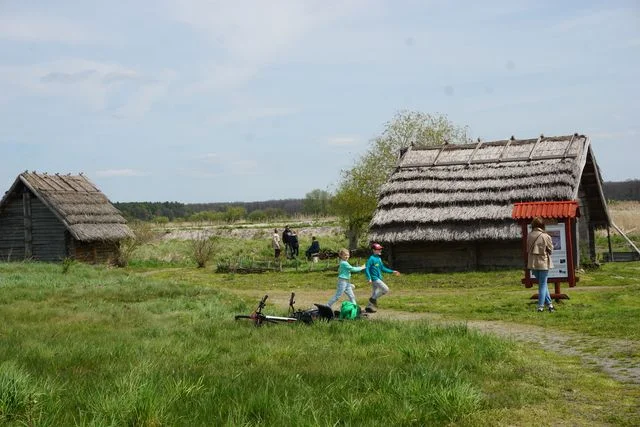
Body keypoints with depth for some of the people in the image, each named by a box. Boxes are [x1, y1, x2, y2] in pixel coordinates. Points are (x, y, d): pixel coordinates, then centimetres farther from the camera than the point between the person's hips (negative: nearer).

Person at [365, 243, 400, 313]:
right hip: (374, 278, -9)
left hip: (379, 279, 9)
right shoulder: (371, 258, -12)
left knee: (374, 294, 13)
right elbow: (367, 269, -16)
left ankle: (368, 307, 21)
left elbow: (383, 268, 21)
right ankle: (373, 299, -4)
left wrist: (392, 271, 18)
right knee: (385, 289, -16)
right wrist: (369, 278, -26)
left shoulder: (379, 258, 14)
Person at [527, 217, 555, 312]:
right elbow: (550, 250, -3)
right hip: (543, 263, -4)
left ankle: (549, 303, 20)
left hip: (532, 264, 4)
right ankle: (540, 306, 4)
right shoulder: (545, 236, -13)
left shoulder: (529, 236, -3)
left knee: (542, 284, 16)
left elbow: (528, 249, 4)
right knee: (543, 285, 6)